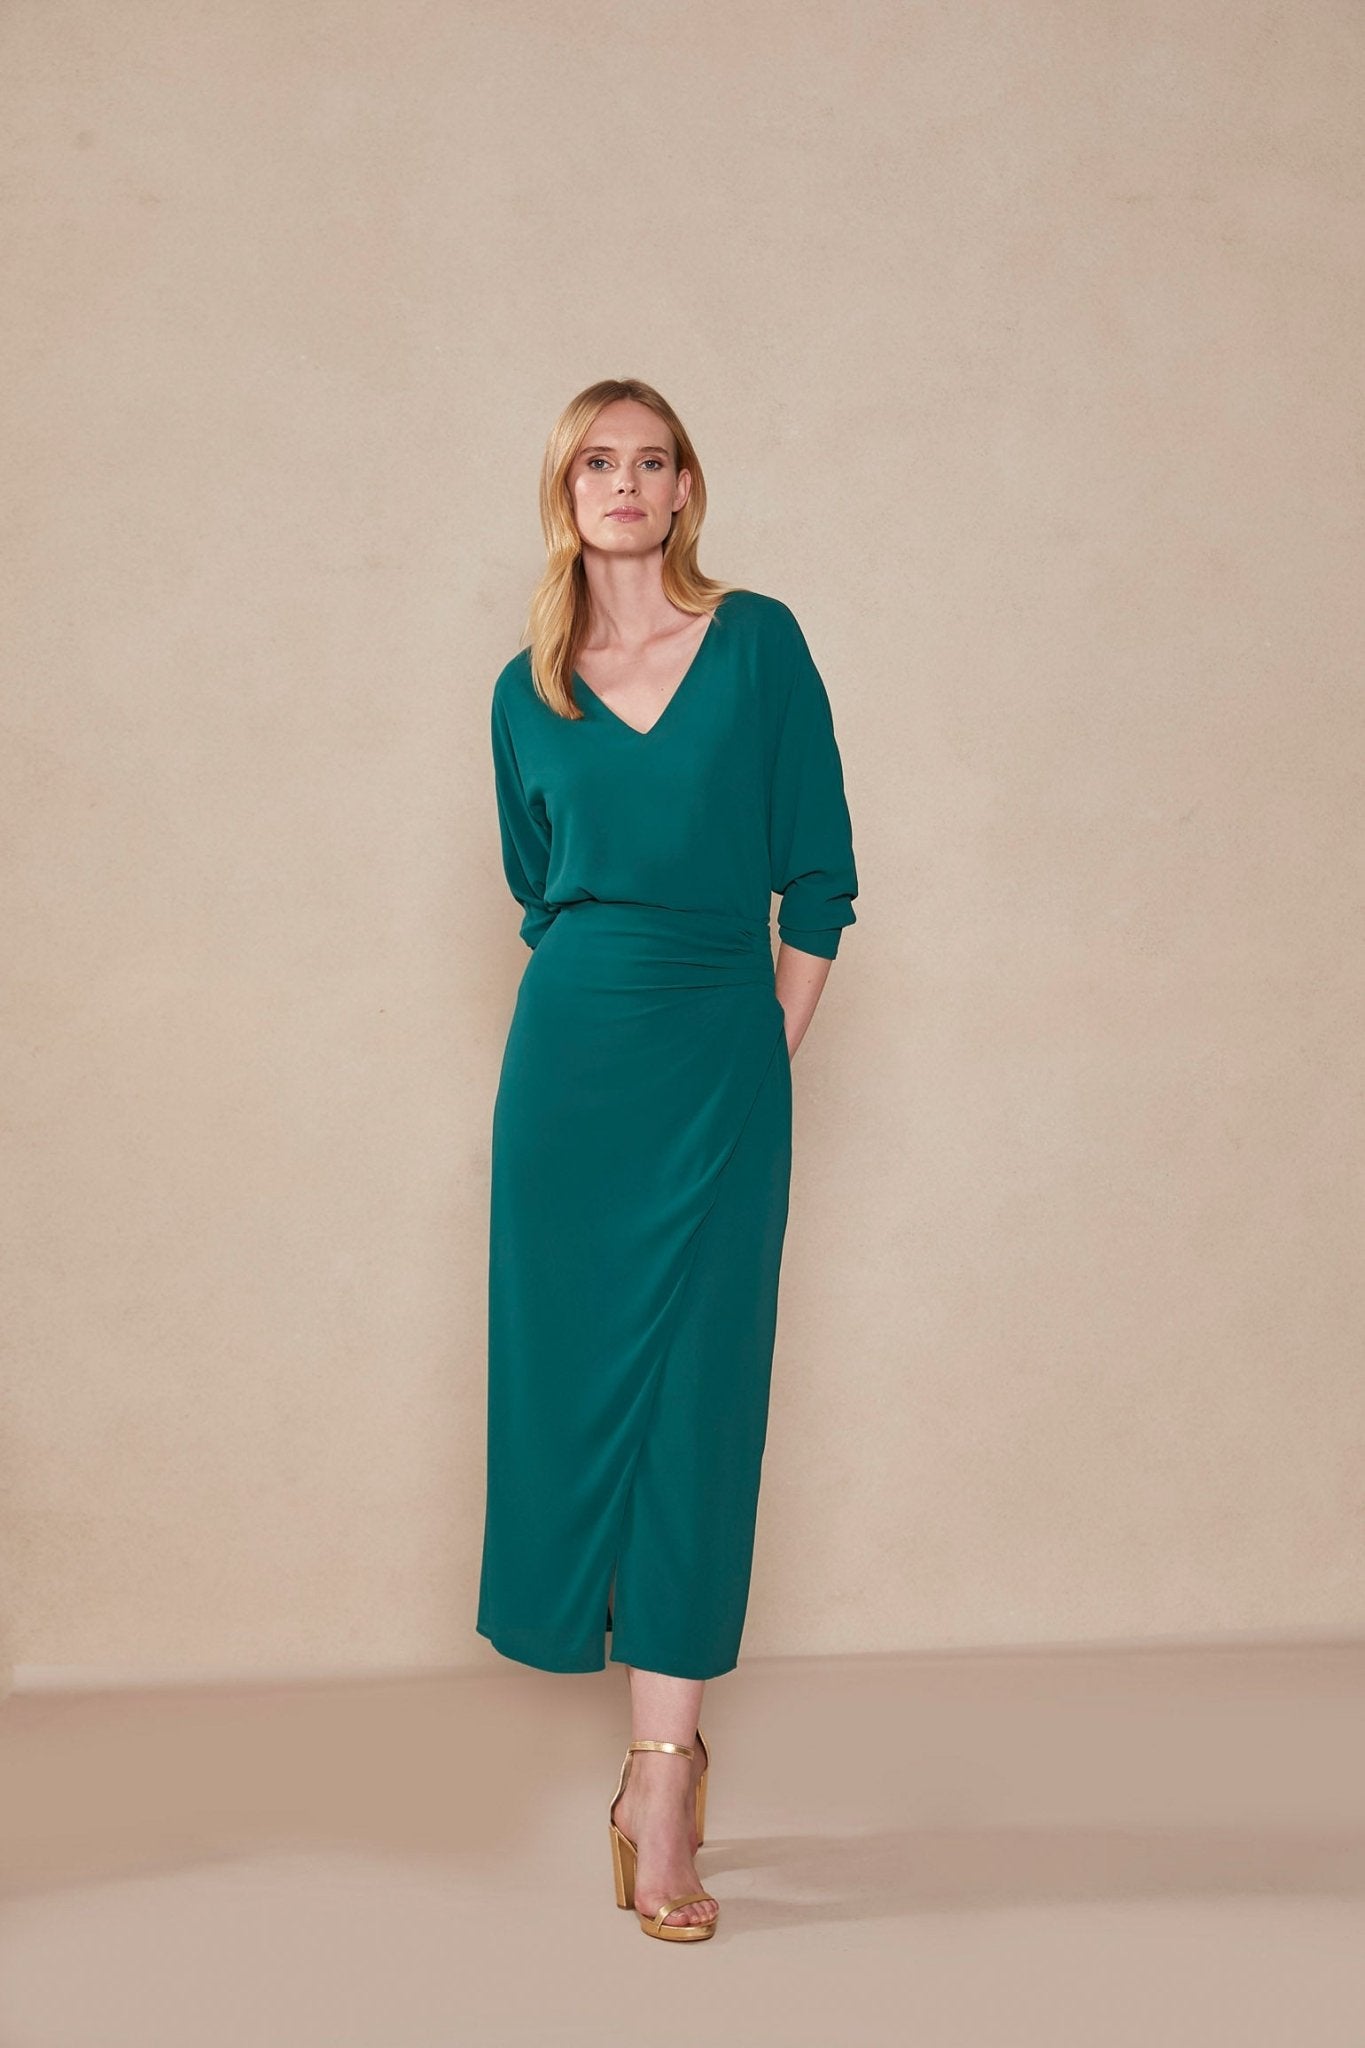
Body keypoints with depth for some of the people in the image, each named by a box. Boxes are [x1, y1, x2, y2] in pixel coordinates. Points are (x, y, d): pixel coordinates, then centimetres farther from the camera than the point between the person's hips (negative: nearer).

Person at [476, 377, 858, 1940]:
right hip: (572, 1055, 2)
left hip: (722, 1060, -2)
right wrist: (608, 1012, 11)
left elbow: (817, 875, 2)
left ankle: (659, 1773, -1)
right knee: (579, 1383, 2)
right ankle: (670, 1740, 17)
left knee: (694, 1398, -4)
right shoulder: (529, 693, 8)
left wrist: (765, 1055, 1)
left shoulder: (758, 640, 2)